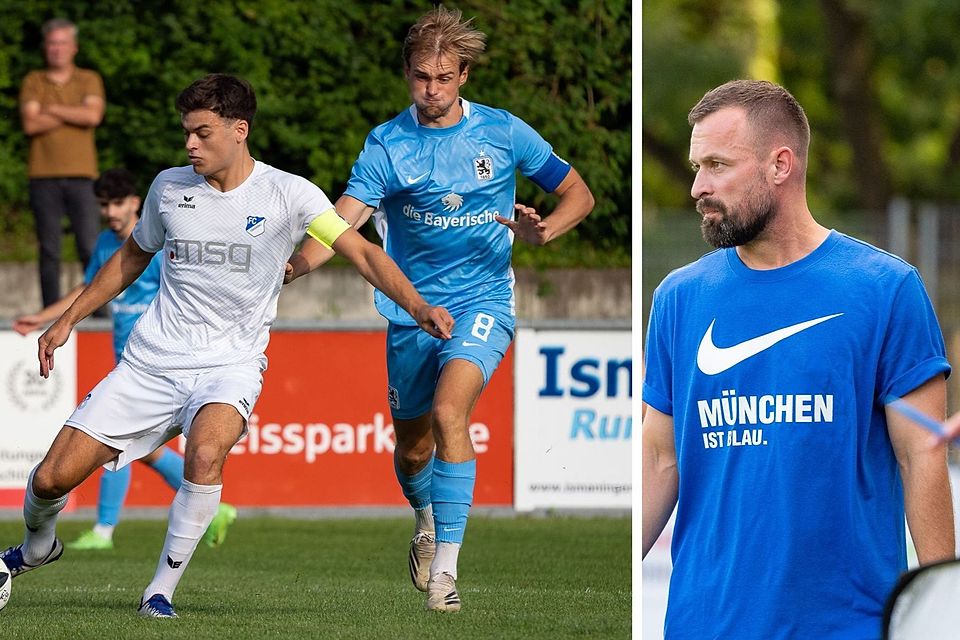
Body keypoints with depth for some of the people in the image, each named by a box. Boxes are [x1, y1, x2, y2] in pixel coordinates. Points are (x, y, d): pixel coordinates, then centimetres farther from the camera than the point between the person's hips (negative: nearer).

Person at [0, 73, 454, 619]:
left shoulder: (287, 194, -7)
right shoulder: (169, 187, 4)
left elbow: (363, 252, -10)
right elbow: (132, 258, 21)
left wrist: (420, 308, -25)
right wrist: (67, 321, 21)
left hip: (231, 364, -3)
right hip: (151, 362, 3)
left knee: (205, 452, -37)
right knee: (53, 477, -4)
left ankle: (163, 590, -20)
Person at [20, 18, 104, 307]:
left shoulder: (89, 80, 10)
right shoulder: (33, 82, 11)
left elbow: (93, 115, -9)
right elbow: (30, 124, -4)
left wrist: (53, 110, -5)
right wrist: (72, 115, -4)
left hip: (81, 174, -1)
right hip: (44, 175, 1)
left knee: (91, 248, -7)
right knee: (49, 250, 1)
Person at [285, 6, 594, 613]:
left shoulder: (502, 132, -4)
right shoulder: (386, 145, -5)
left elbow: (578, 194, 6)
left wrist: (540, 231, -15)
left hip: (482, 303, -2)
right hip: (411, 312, 2)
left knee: (449, 410, -27)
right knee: (413, 450, 12)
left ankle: (445, 566, -26)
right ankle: (427, 522, 48)